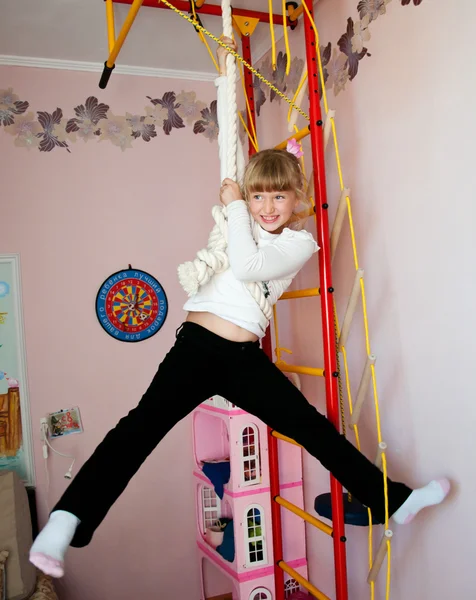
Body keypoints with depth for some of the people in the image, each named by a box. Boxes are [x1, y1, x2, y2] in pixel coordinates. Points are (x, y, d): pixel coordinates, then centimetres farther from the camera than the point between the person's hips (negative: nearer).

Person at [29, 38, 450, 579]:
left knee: (313, 428, 4)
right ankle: (68, 519, -19)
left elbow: (247, 266, -14)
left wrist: (234, 208, -4)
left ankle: (393, 500, 17)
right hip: (198, 343, 0)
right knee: (145, 424, -17)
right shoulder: (243, 216, 10)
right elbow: (230, 135, 12)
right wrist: (227, 71, 15)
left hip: (246, 357, 1)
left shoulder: (301, 242, 5)